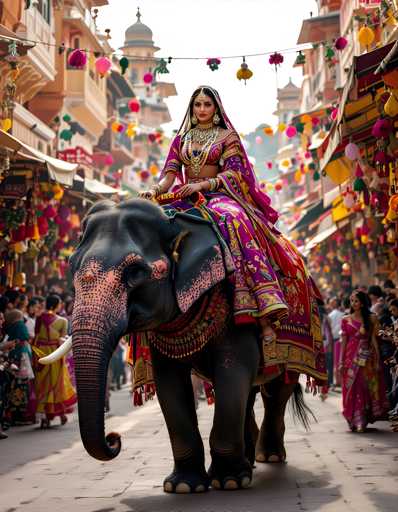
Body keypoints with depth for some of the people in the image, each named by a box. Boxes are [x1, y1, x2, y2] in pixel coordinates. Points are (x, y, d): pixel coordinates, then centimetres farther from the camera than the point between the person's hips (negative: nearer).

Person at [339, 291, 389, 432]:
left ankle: (362, 421, 8)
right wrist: (341, 361, 2)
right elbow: (343, 341, 6)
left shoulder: (371, 319, 2)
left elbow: (373, 340, 0)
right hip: (351, 357, 1)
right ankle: (354, 421, 8)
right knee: (352, 390, 0)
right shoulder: (346, 320, 7)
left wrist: (377, 360, -5)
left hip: (366, 358, -1)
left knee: (365, 389, 0)